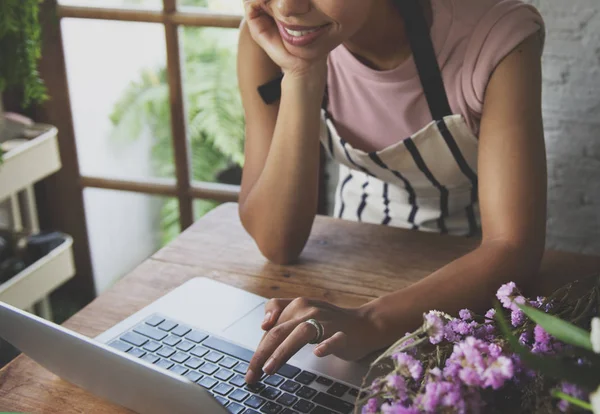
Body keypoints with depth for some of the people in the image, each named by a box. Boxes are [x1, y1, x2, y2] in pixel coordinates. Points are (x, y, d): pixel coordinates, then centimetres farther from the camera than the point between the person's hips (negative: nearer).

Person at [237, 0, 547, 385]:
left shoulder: (498, 34, -27)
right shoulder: (269, 36, -19)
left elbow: (514, 248, -31)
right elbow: (277, 243, -22)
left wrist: (370, 322, -45)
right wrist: (301, 78, -32)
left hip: (477, 271, -1)